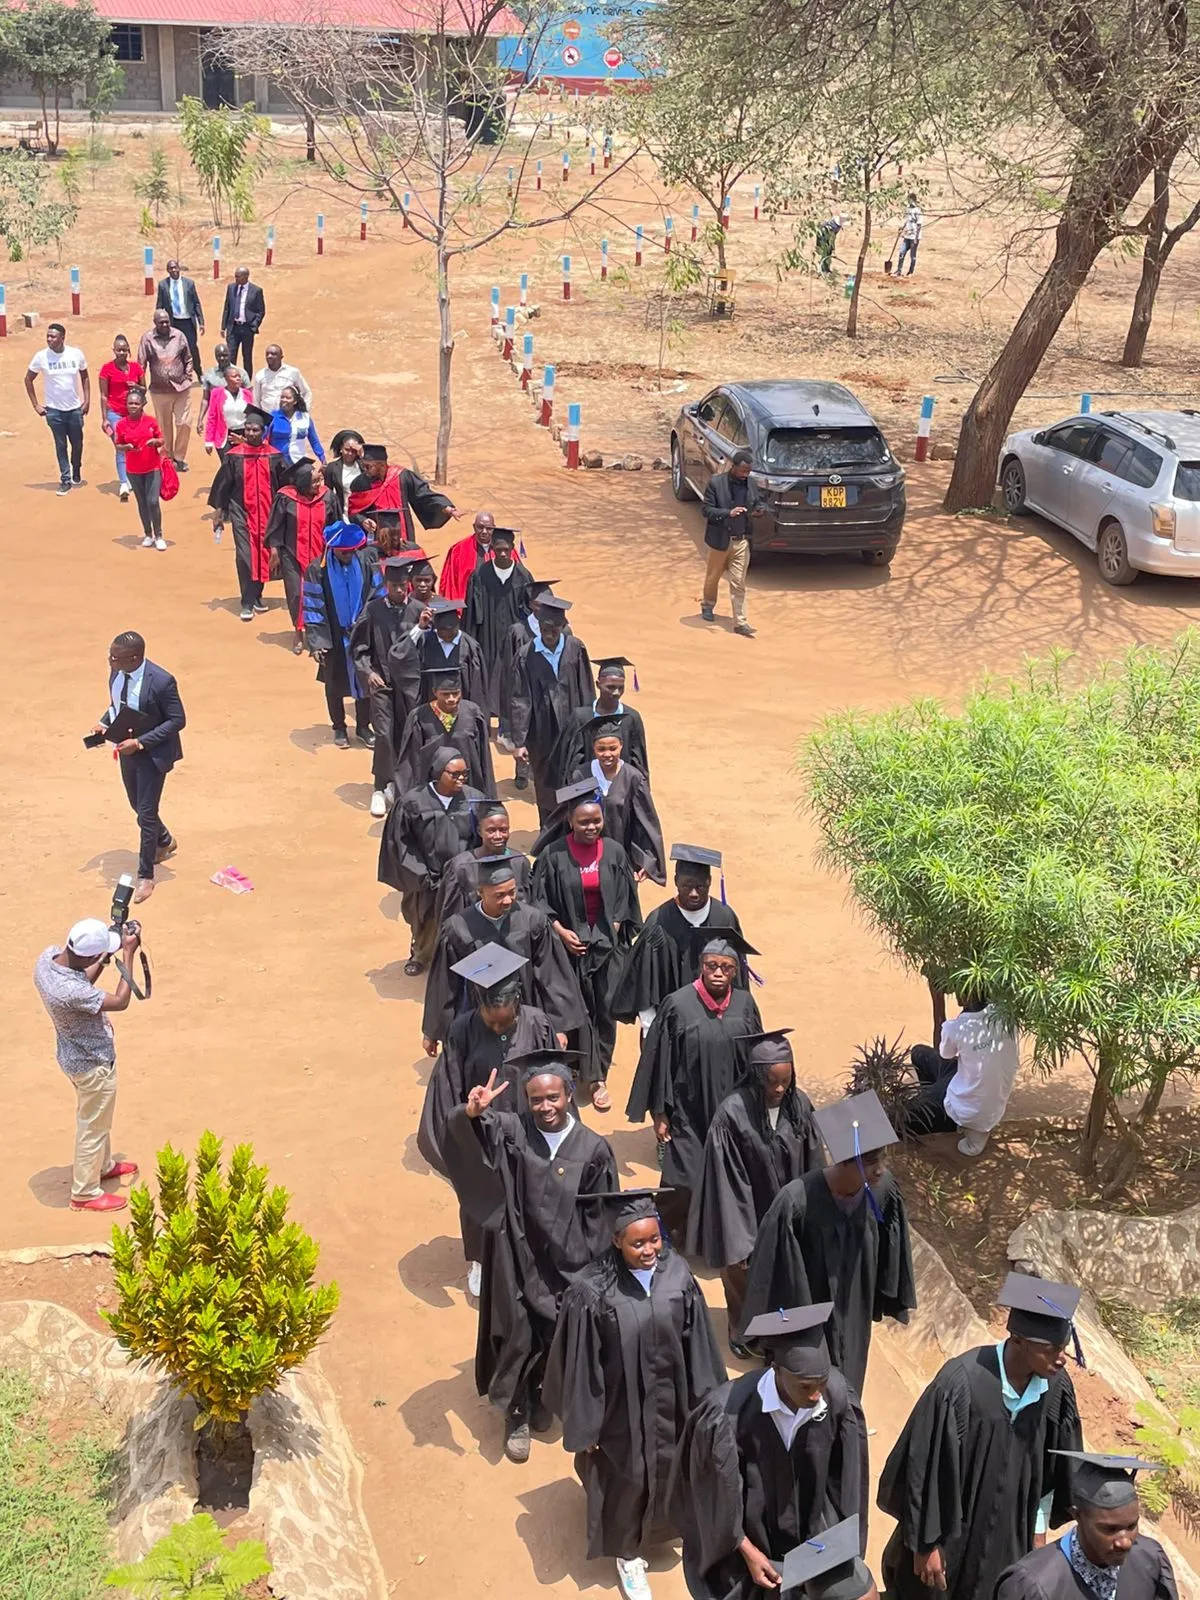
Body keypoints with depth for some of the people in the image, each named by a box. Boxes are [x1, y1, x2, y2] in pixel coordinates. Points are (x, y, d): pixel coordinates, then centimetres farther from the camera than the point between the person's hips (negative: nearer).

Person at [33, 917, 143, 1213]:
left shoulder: (48, 956, -15)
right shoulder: (70, 991, -40)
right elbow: (120, 1001, -26)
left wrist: (108, 955, -6)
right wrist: (128, 953, -23)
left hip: (75, 1055, 9)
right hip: (93, 1063, -9)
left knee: (92, 1119, 30)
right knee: (93, 1127, 12)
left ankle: (104, 1166, 51)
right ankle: (85, 1193, 30)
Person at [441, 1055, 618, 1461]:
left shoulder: (593, 1149, -10)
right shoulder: (512, 1131, -11)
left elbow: (600, 1218, -2)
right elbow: (460, 1130, -27)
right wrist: (472, 1113, -50)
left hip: (566, 1264, 1)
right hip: (517, 1258, -1)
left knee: (556, 1338, 16)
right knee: (517, 1336, 6)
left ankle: (541, 1397, 44)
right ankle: (517, 1415, 28)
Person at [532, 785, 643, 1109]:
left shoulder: (614, 852, -3)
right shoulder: (553, 855, -9)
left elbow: (625, 899, 3)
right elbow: (540, 901, -4)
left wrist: (613, 931, -5)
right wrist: (561, 931, -13)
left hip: (608, 942, 1)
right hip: (570, 942, -1)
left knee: (606, 1009, 1)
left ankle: (597, 1076, 10)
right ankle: (593, 1075, 15)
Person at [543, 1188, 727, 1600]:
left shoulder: (678, 1272, -17)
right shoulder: (591, 1290, -27)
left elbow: (698, 1344, -5)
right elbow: (580, 1363, -16)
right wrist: (584, 1428, -9)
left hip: (671, 1401, 3)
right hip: (622, 1408, -3)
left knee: (671, 1470, 25)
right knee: (625, 1481, 18)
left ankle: (663, 1526, 57)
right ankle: (627, 1554, 45)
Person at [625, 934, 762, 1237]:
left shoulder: (744, 1004, -3)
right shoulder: (678, 1005, -13)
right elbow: (659, 1060, -7)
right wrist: (660, 1113, -5)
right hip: (689, 1113, -3)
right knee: (687, 1184, 0)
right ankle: (676, 1233, 25)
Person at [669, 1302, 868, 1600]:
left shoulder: (837, 1396, -25)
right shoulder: (727, 1414, -35)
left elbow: (844, 1479, -8)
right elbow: (717, 1495, -18)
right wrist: (748, 1551, -10)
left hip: (811, 1533, 3)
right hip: (748, 1536, -3)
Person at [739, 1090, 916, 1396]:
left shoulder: (884, 1190, -21)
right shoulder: (796, 1203, -35)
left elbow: (889, 1254, -2)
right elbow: (772, 1271, -20)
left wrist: (886, 1301, 10)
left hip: (854, 1317, 4)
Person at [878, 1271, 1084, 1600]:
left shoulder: (1056, 1386, -16)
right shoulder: (960, 1385, -31)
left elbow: (1050, 1469, 1)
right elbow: (928, 1470, -20)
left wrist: (1038, 1529, 9)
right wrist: (926, 1544, -13)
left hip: (1009, 1534, 4)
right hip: (953, 1531, -4)